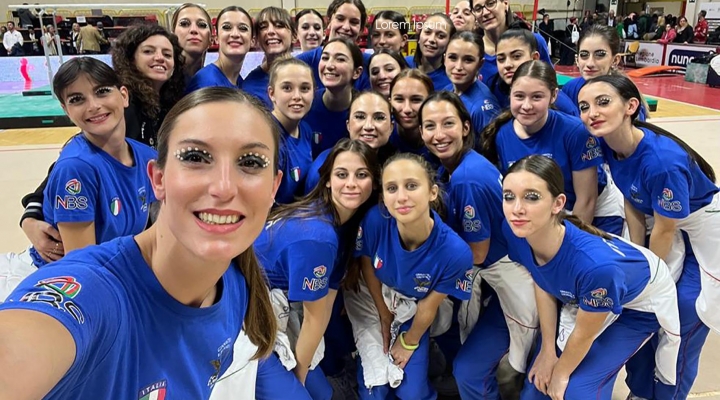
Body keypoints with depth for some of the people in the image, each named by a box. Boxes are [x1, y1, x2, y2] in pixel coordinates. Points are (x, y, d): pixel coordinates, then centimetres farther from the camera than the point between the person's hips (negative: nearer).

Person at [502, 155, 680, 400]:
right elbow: (542, 285, -7)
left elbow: (585, 334, -23)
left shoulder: (596, 264, -44)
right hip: (575, 298, 4)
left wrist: (561, 373, -5)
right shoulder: (515, 232, -29)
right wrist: (548, 351, 2)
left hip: (640, 304, -4)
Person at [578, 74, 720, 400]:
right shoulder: (610, 144, -16)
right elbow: (632, 204, -5)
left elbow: (665, 231, -23)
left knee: (681, 327, 5)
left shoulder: (661, 161, -37)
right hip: (662, 220, 7)